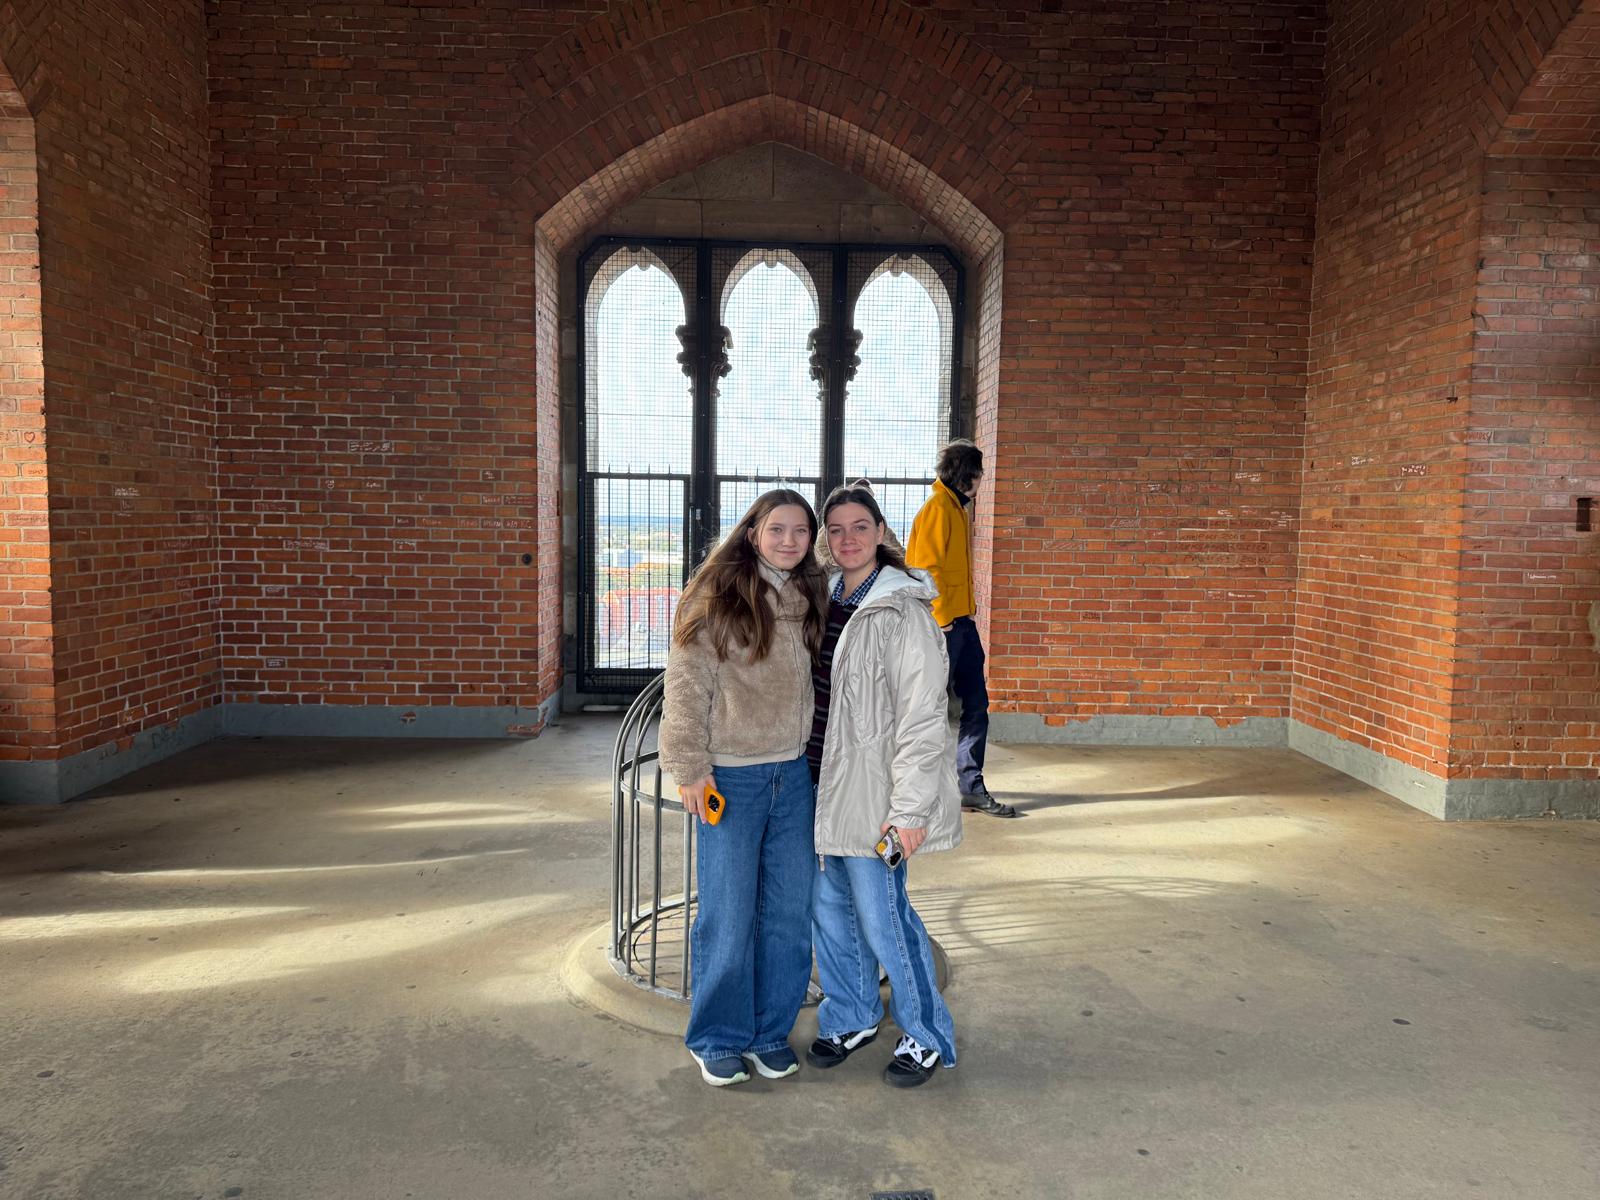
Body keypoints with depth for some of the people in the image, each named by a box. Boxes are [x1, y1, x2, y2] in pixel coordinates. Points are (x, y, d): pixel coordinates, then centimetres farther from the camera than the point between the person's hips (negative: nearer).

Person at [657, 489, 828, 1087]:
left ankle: (771, 1032, 27)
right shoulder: (716, 596, -9)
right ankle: (718, 1040, 22)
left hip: (793, 774, 5)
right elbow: (687, 685, -10)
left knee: (790, 910, 10)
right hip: (730, 776, -5)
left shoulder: (810, 600, 8)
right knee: (728, 913, 3)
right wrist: (690, 767, -13)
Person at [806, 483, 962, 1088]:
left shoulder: (902, 610, -14)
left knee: (882, 916, 0)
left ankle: (927, 1036, 22)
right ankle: (851, 1017, 37)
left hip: (872, 789, -7)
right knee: (829, 907, 16)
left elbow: (921, 715, -17)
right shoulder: (826, 601, 9)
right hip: (822, 785, 8)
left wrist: (910, 808, -20)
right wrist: (806, 777, 16)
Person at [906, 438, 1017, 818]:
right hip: (942, 625, -9)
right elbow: (925, 568, -18)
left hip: (962, 623, 9)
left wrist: (964, 615, 15)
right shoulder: (937, 508, -12)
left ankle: (971, 787, 15)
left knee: (976, 705, 9)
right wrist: (940, 621, -19)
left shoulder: (958, 508, 18)